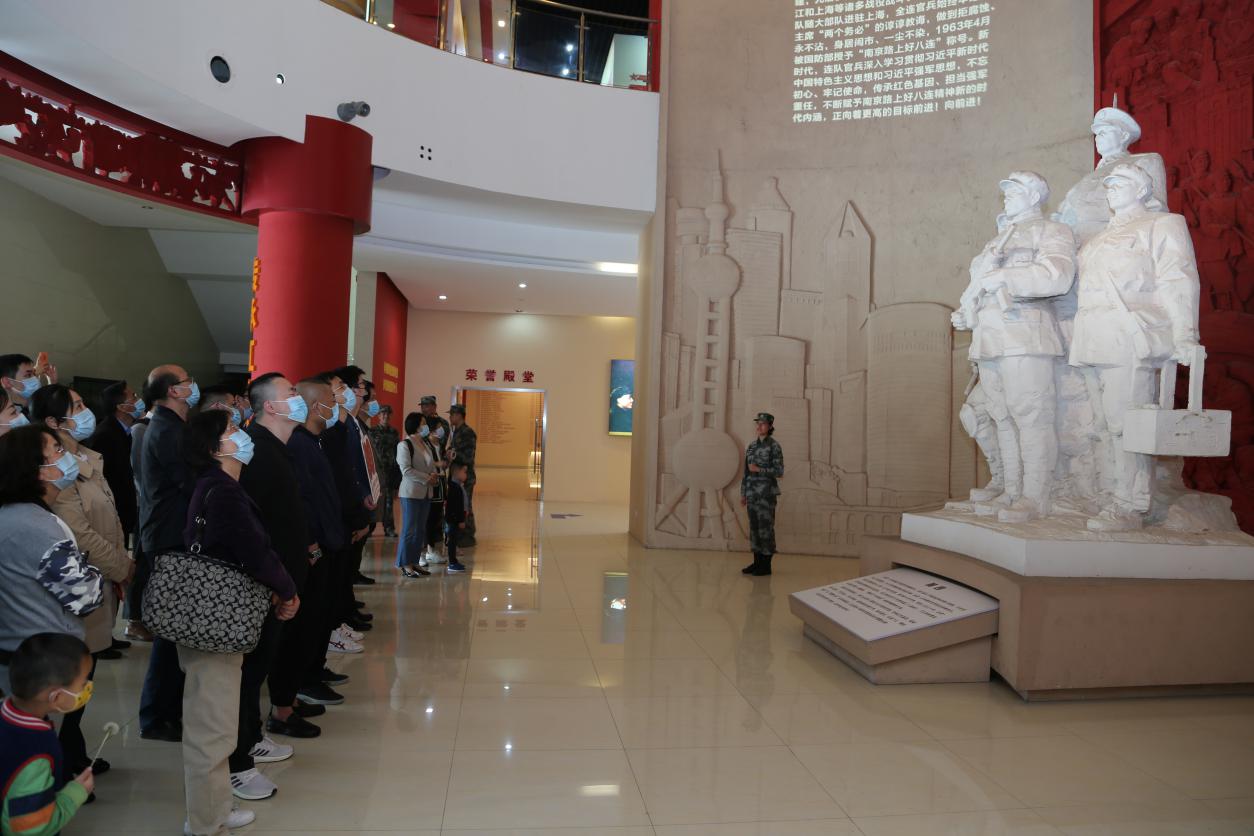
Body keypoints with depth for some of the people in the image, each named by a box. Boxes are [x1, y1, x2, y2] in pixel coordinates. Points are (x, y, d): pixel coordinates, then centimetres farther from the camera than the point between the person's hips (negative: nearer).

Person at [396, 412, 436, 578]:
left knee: (420, 529, 10)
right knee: (409, 529, -3)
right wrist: (427, 478, -15)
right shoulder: (404, 445, -10)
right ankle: (405, 565, 6)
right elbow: (406, 470, -17)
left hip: (426, 493, 8)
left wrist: (434, 475, -4)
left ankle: (415, 561, 19)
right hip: (411, 492, -7)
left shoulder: (424, 444, 13)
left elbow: (432, 464, 18)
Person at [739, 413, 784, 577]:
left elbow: (779, 471, -9)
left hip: (767, 492, -6)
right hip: (752, 492, 6)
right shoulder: (752, 445, 12)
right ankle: (757, 562, 17)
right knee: (754, 527, 8)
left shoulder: (774, 446, -6)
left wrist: (759, 469, -16)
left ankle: (766, 565, 4)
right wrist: (743, 493, 13)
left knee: (766, 527, -3)